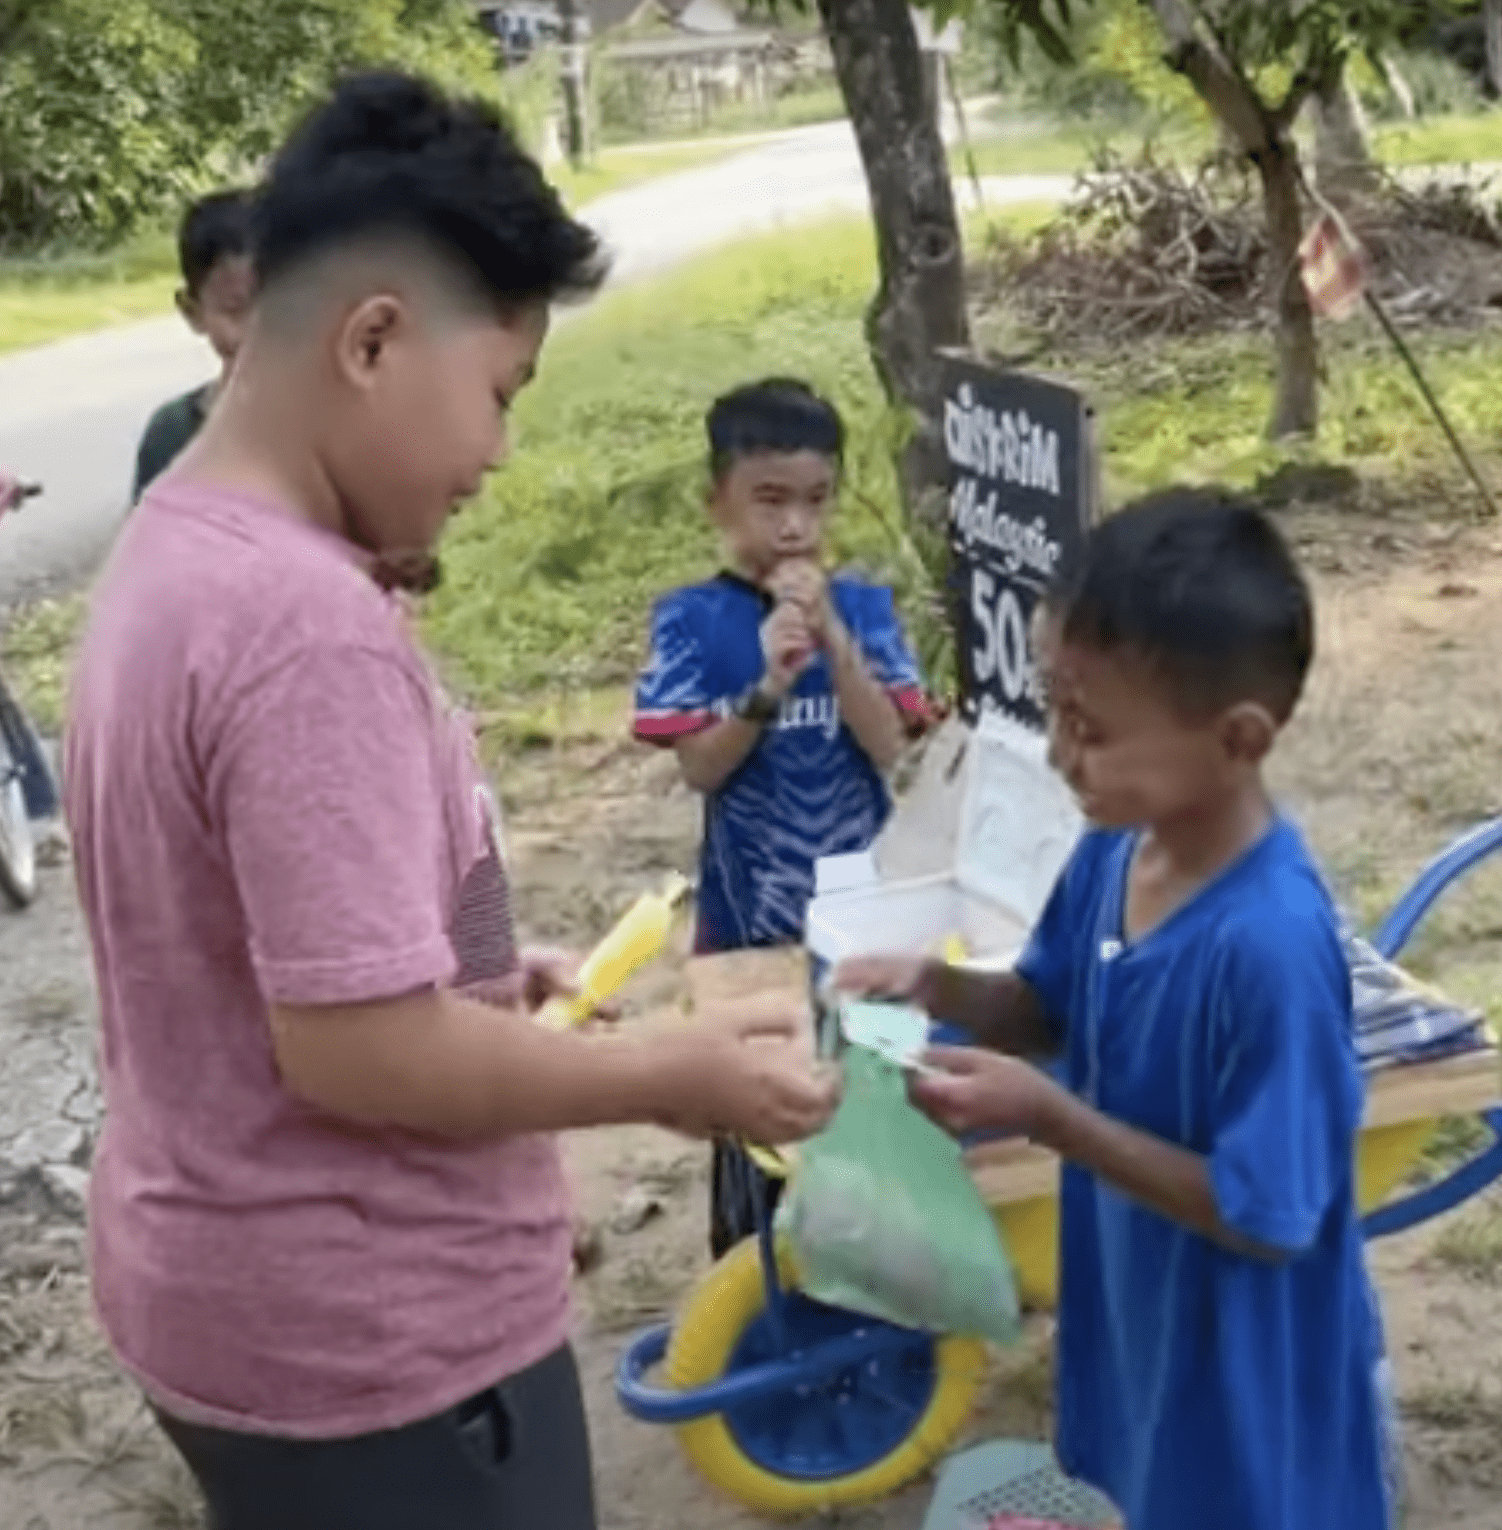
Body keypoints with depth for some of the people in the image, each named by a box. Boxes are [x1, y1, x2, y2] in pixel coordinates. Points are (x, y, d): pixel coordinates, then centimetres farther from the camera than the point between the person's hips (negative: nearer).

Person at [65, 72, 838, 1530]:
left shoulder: (166, 555, 3)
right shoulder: (307, 622, -27)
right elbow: (360, 1049, -27)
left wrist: (478, 978, 9)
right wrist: (673, 1073, -16)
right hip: (372, 1339, -9)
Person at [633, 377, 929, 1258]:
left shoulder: (866, 608, -3)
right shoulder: (692, 620, -8)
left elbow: (888, 746, -11)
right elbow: (699, 768, -12)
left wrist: (832, 633, -22)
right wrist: (770, 685, -27)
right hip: (750, 909, -2)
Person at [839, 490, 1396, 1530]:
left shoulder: (1272, 941, -33)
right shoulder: (1113, 854, -10)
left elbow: (1265, 1216, -26)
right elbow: (1053, 1011, 8)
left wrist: (1048, 1117, -29)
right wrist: (939, 988, -12)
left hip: (1251, 1382, -7)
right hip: (1137, 1331, 7)